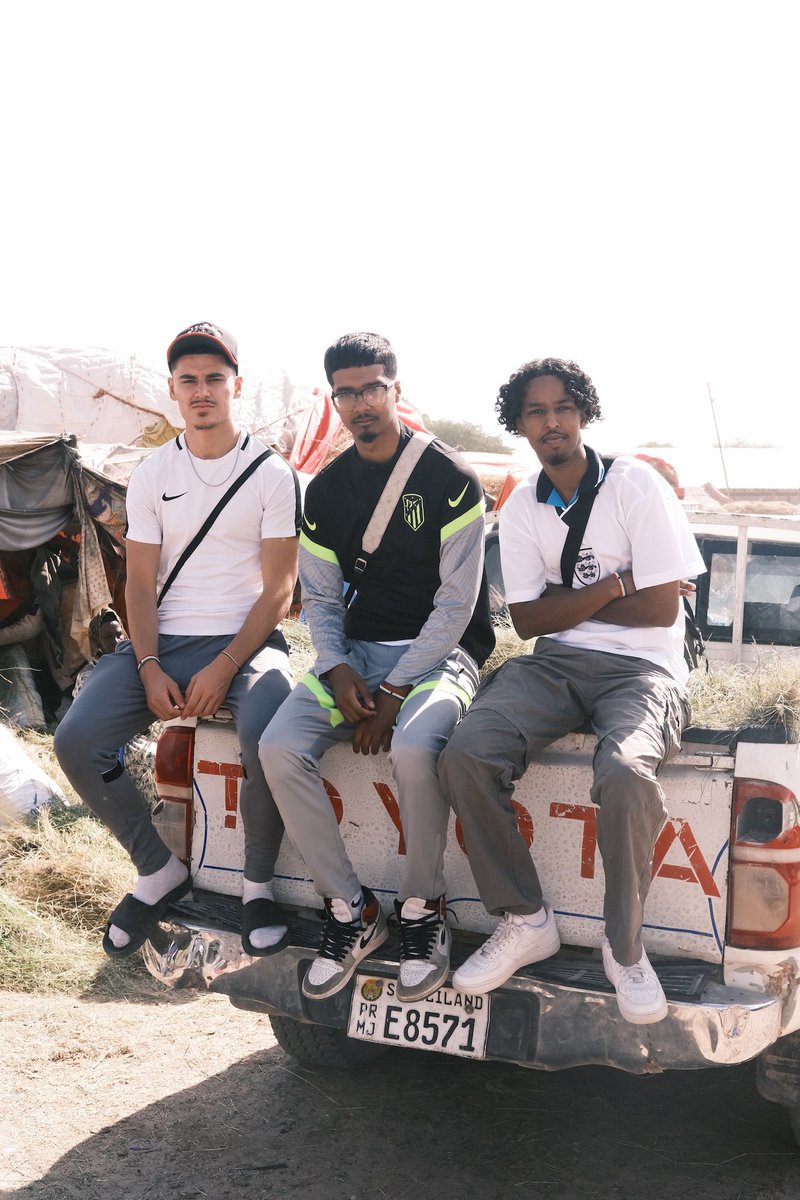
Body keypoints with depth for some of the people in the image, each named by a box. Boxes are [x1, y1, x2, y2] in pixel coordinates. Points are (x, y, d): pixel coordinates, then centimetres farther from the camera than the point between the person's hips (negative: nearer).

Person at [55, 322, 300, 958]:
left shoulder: (273, 474, 0)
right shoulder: (151, 475, 10)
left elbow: (278, 589, -4)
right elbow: (140, 583, 7)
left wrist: (223, 670, -16)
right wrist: (150, 670, -10)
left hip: (246, 641, -3)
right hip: (163, 642, 4)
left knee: (267, 736, -35)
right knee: (77, 739, -20)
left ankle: (258, 884, -8)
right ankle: (159, 872, 2)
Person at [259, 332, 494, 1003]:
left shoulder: (450, 480, -6)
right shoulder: (326, 490, 11)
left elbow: (455, 603, -10)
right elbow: (320, 598, 11)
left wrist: (394, 692, -16)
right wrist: (338, 670, -10)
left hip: (438, 651, -5)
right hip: (355, 651, 5)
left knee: (413, 749, -36)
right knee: (280, 747, -22)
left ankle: (422, 909, -11)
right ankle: (351, 911, -8)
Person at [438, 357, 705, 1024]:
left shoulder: (635, 486, -3)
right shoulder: (521, 508, 10)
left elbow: (661, 608, -8)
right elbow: (528, 620, 3)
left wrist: (567, 604, 0)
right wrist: (613, 584, -7)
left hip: (641, 668, -4)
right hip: (556, 665, 4)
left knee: (626, 775, -36)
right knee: (466, 757, -24)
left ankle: (625, 948, -12)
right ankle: (525, 922, -6)